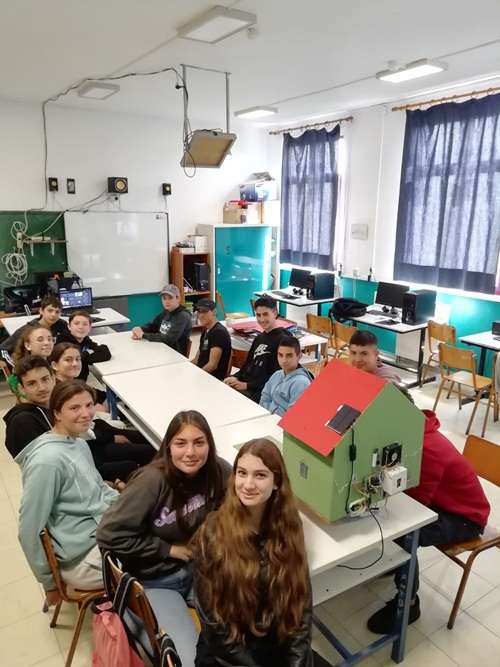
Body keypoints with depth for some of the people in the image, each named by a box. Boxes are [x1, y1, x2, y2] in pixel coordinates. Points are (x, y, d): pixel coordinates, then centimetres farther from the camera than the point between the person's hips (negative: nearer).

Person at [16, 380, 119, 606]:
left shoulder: (79, 444, 4)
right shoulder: (48, 460, -24)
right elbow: (29, 530, -19)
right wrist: (50, 583, -7)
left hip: (105, 530, 8)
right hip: (84, 557, -8)